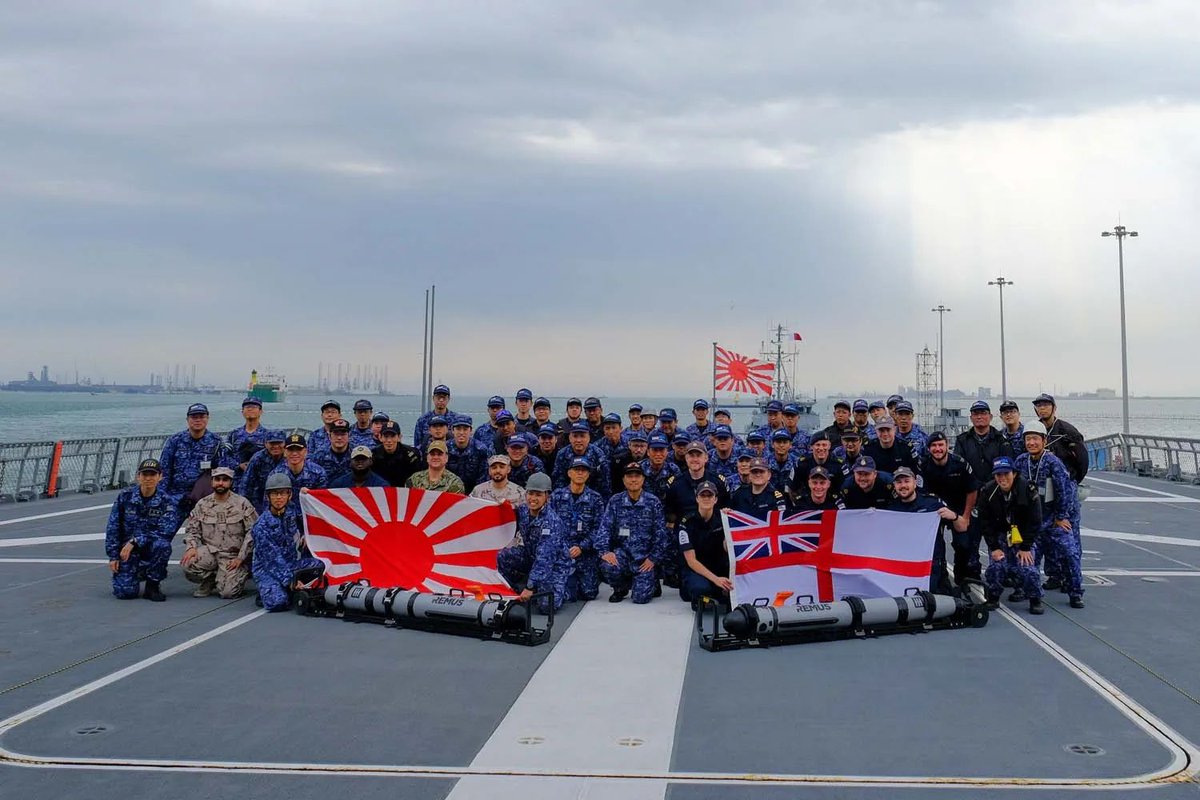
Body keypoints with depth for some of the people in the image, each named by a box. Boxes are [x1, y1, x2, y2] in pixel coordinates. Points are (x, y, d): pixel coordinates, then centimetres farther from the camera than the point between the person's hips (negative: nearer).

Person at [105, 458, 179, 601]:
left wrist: (135, 541, -26)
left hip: (151, 548, -1)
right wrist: (113, 556, -3)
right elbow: (112, 528, 1)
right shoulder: (125, 496, -4)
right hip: (126, 549, 1)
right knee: (125, 592, -19)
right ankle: (138, 574, 21)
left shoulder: (168, 500, -9)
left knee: (162, 544, -36)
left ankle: (153, 585, -11)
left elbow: (166, 531, -21)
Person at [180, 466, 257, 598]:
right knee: (188, 564, -28)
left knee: (227, 592, -21)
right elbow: (191, 529, 8)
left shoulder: (242, 503, -3)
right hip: (209, 551, 3)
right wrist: (191, 547, -13)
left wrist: (240, 558, -12)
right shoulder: (202, 504, 8)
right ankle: (209, 581, 4)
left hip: (233, 556, -3)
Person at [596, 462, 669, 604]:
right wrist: (604, 551, -21)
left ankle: (652, 583, 22)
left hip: (644, 556, -1)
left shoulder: (653, 502, -2)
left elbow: (660, 533, -1)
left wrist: (653, 558, -9)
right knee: (607, 566, -32)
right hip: (622, 551, 2)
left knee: (641, 597, -16)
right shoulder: (615, 501, 2)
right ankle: (621, 588, 4)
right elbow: (604, 527, -6)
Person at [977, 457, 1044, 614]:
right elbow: (985, 523, -5)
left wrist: (1025, 548, -12)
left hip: (1023, 536, -1)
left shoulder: (1027, 489, -16)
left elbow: (1034, 522, -10)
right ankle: (992, 599, 4)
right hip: (1000, 535, 1)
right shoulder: (987, 491, -11)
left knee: (1025, 565, -18)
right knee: (997, 565, -17)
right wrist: (994, 547, -10)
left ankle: (1035, 600, 3)